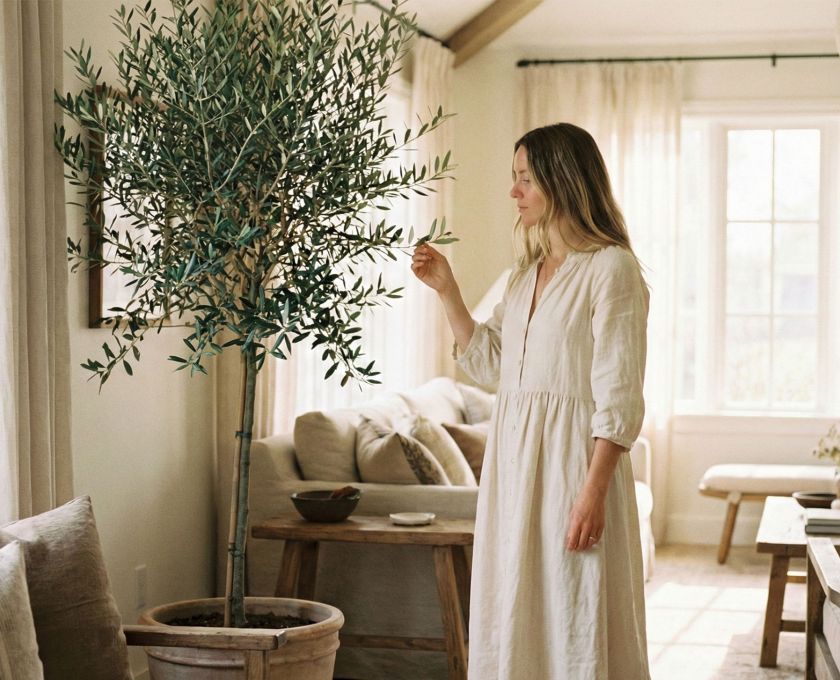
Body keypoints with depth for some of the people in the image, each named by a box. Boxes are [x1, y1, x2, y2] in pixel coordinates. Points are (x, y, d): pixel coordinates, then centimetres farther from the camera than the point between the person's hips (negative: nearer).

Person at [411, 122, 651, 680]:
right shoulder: (528, 274, 15)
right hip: (513, 456, 8)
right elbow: (488, 365, 16)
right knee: (513, 617, 12)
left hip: (574, 458, -8)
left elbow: (619, 397, -15)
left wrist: (593, 492, -20)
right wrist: (447, 290, 11)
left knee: (575, 622, -1)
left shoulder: (611, 267, -10)